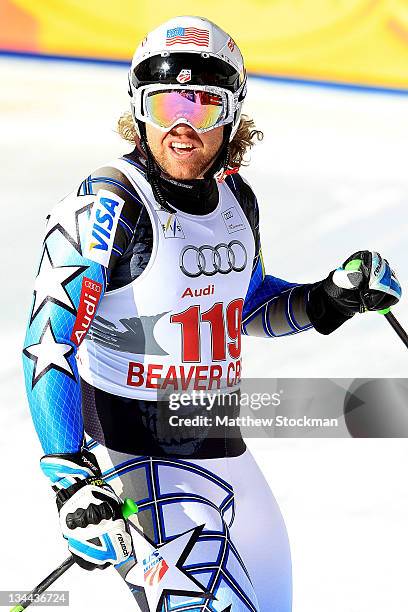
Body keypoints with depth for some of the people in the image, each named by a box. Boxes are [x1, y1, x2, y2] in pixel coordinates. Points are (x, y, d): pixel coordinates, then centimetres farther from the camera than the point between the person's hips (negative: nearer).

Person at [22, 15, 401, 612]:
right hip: (139, 465, -8)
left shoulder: (237, 199, 4)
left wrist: (331, 298, 4)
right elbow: (49, 344, -19)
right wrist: (72, 482, -26)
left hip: (225, 453, 8)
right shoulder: (108, 208, -18)